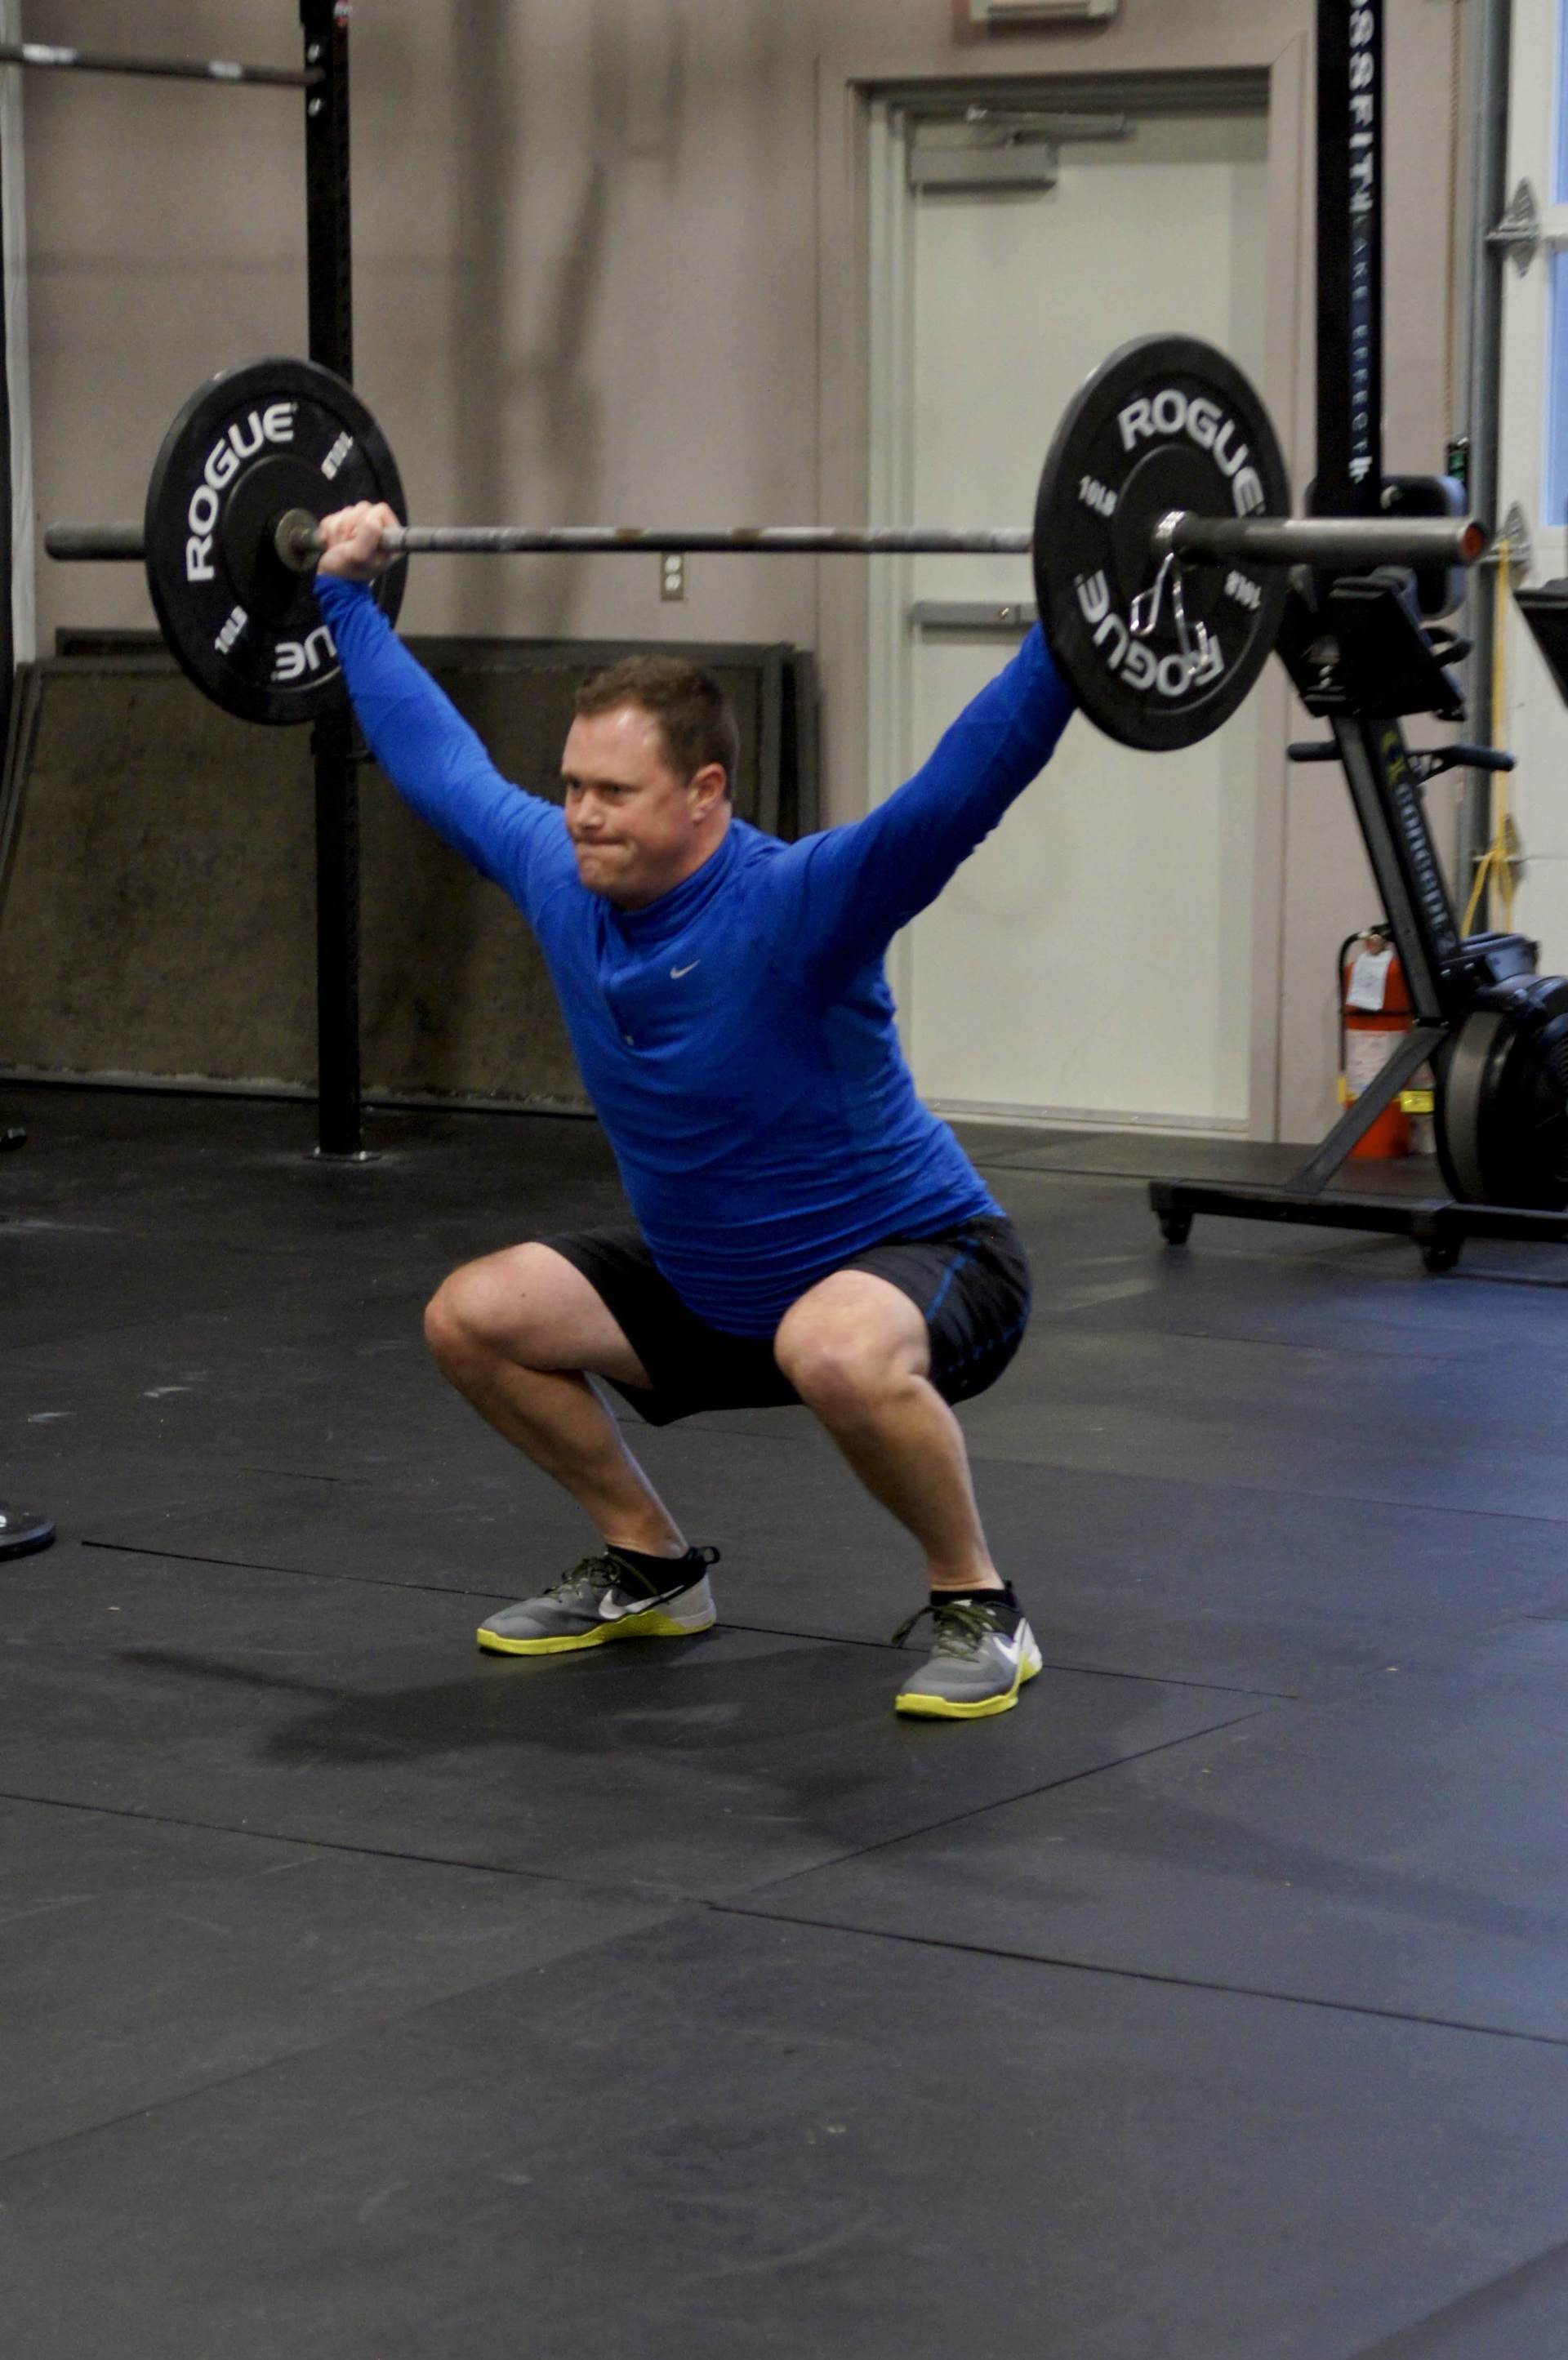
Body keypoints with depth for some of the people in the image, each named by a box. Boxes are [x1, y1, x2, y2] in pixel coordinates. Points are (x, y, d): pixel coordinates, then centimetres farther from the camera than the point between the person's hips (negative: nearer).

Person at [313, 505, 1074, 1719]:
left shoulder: (794, 907, -28)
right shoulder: (558, 877, -9)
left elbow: (965, 785, -41)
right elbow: (440, 758, 7)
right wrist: (347, 593, 14)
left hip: (920, 1256, -7)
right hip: (707, 1280, 8)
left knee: (837, 1351, -40)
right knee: (474, 1316, -2)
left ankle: (977, 1609, -16)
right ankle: (651, 1569, 16)